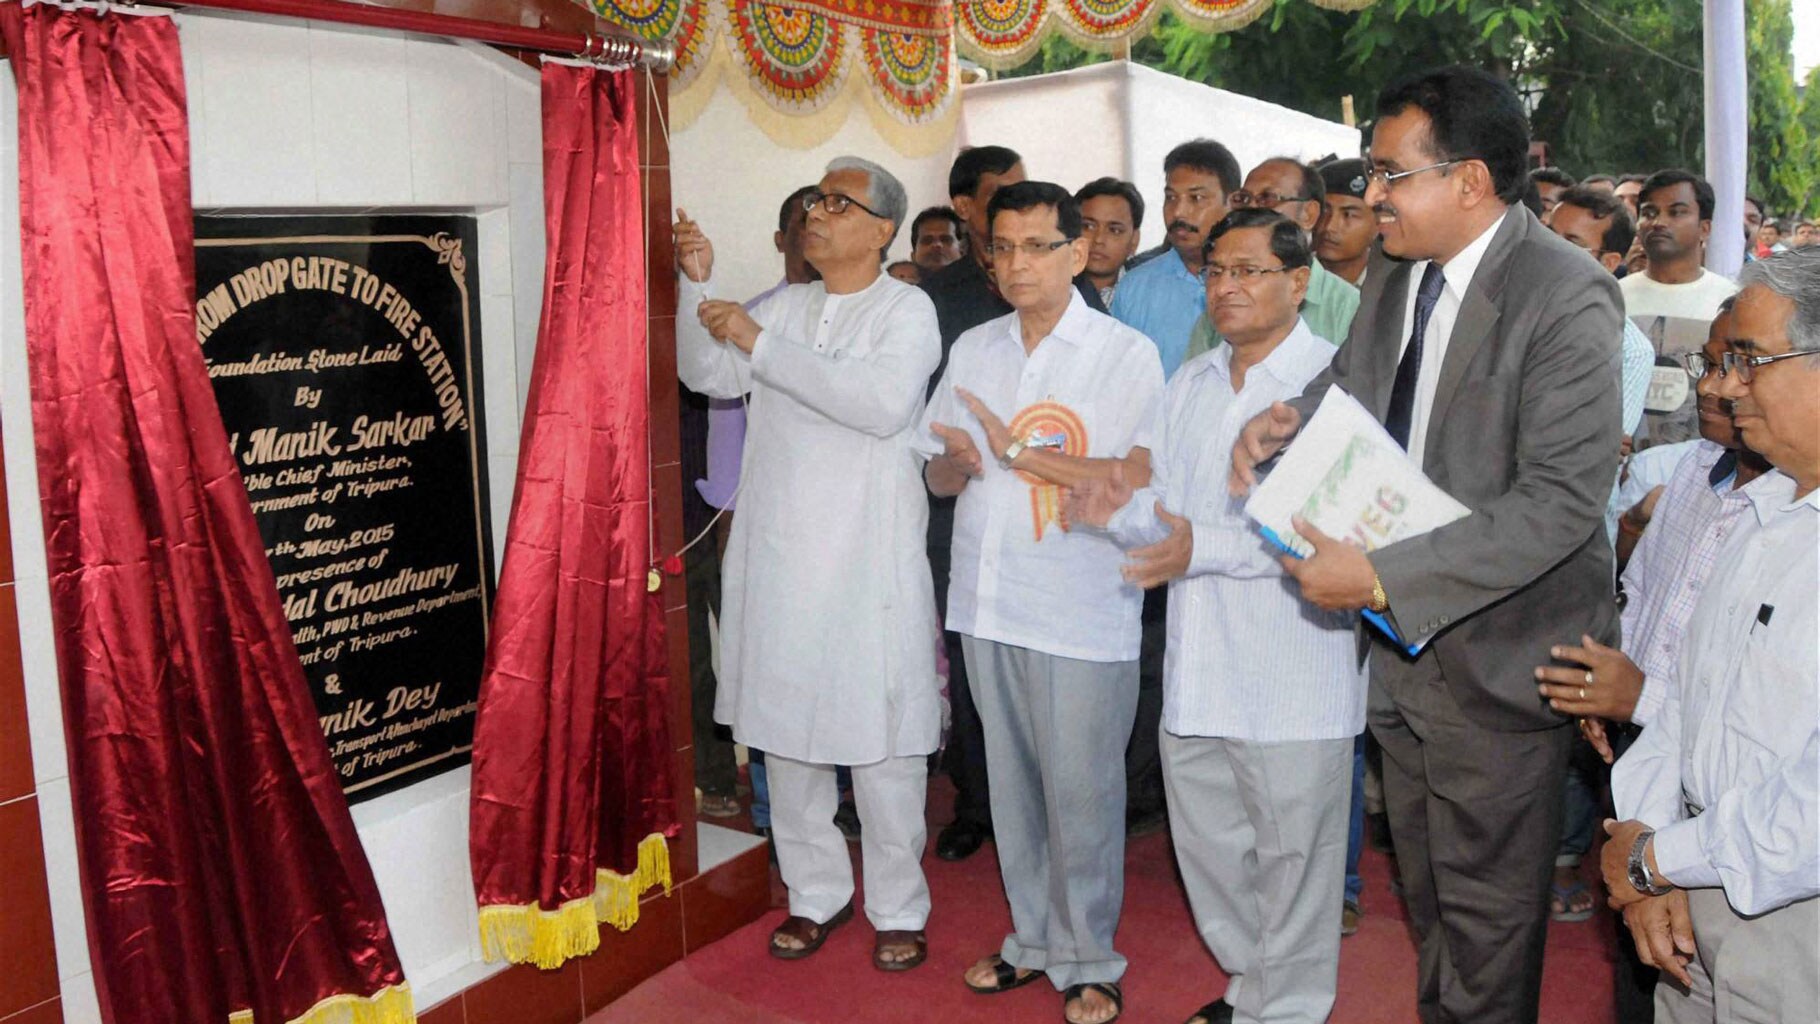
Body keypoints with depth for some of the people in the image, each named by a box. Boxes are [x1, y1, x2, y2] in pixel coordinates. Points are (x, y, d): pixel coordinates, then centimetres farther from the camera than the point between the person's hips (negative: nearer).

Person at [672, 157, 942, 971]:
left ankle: (898, 908, 18)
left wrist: (761, 345, -21)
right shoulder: (784, 306, 15)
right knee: (784, 728, 12)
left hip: (868, 563, -5)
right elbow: (710, 376, 9)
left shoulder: (906, 310, -5)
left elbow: (884, 402, -23)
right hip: (777, 555, 6)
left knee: (879, 738, 1)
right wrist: (698, 285, -3)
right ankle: (817, 893, 28)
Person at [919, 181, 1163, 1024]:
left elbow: (1137, 481, -15)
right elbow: (938, 472, 15)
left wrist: (1016, 450, -16)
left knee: (1079, 794, 3)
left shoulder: (1126, 354, -5)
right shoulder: (972, 349, 11)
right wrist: (956, 463, -9)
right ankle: (1033, 939, 33)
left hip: (1081, 612, -5)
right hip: (988, 602, 5)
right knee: (1011, 785, 15)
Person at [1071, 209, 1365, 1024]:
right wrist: (1122, 511, -7)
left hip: (1291, 673, -7)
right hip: (1198, 665, 7)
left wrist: (1207, 547, -27)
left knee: (1290, 855, 7)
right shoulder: (1191, 382, 13)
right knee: (1206, 845, 19)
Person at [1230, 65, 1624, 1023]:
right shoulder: (1395, 280, 4)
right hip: (1403, 643, 7)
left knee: (1486, 915, 10)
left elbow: (1561, 501, -27)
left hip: (1495, 660, -7)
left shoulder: (1564, 297, -20)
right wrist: (1288, 413, -4)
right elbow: (1348, 382, 20)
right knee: (1427, 897, 23)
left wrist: (1382, 577, -30)